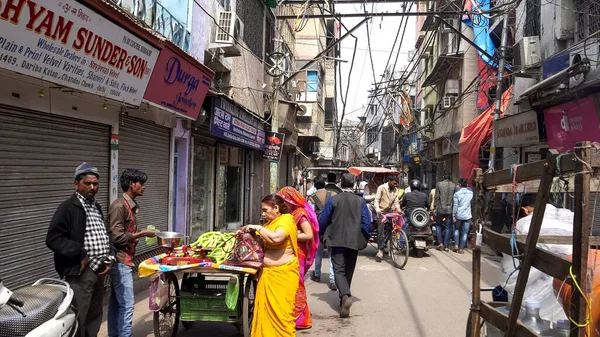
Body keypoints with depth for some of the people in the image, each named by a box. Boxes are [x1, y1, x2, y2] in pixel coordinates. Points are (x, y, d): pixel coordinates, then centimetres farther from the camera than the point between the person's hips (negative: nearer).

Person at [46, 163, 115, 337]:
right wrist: (80, 254, -19)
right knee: (78, 320, -1)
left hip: (99, 270, 8)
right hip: (80, 272, -8)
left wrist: (110, 258, 7)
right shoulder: (67, 207, -11)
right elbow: (53, 239, -18)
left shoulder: (97, 207, 14)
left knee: (95, 316, 18)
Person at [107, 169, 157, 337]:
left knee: (116, 303, 15)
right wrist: (143, 233, -16)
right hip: (120, 262, -9)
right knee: (126, 305, -6)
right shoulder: (119, 206, -16)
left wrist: (141, 235, 4)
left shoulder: (132, 205, 12)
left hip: (124, 261, 9)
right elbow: (117, 237, -21)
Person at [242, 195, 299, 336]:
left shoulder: (286, 219, -10)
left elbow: (275, 238, -27)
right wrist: (250, 235, 7)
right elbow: (263, 242, 23)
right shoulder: (271, 222, 16)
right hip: (268, 272, 8)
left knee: (280, 311, -4)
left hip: (282, 273, -8)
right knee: (265, 309, 10)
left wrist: (257, 228, -16)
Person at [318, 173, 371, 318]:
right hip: (354, 241, 2)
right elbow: (367, 222, -2)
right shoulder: (361, 201, -1)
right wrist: (364, 239, 10)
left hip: (337, 241, -2)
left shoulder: (333, 200, -5)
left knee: (339, 270, -1)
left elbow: (323, 220, -2)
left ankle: (345, 295, -24)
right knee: (349, 271, 16)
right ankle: (344, 296, 26)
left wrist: (323, 234, 16)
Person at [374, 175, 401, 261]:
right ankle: (380, 251, -5)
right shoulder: (381, 188, -7)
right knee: (381, 230, -9)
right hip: (381, 212, -4)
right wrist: (377, 210, -26)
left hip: (390, 211, 4)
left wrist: (398, 210, -10)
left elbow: (396, 201, 9)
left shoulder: (395, 190, 8)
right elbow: (376, 200, -11)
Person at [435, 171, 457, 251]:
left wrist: (436, 208, 4)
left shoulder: (439, 184, -4)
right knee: (448, 227, 8)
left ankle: (440, 242, 6)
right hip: (450, 209, 1)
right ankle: (446, 246, 9)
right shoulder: (454, 185, -1)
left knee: (438, 225, 17)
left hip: (441, 209, -1)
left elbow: (436, 197, -3)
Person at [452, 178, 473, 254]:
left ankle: (456, 245, 10)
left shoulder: (457, 193, -9)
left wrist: (453, 215, -5)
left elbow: (455, 205, -9)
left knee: (457, 230, 19)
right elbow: (472, 202, 13)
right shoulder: (471, 193, -1)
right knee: (465, 233, 6)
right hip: (467, 216, 1)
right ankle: (461, 249, 8)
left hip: (459, 215, -1)